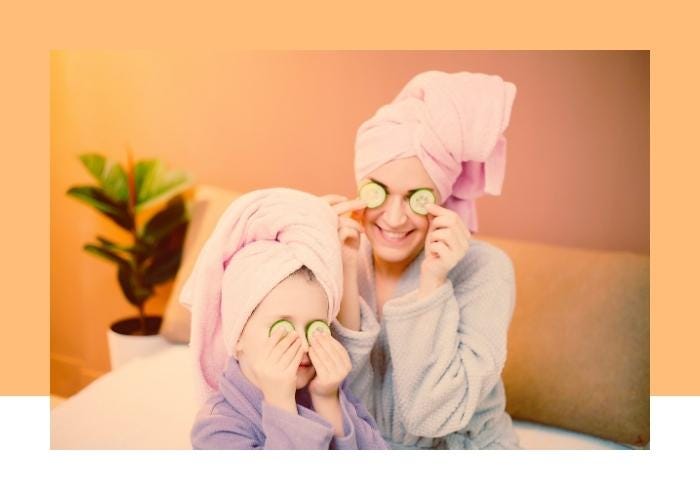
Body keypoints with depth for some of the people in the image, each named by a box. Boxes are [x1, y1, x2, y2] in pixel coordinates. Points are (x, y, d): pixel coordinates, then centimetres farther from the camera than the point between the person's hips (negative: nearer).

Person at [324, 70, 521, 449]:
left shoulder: (483, 269, -14)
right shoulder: (336, 260, -8)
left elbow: (432, 417, -18)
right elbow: (348, 406, -13)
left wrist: (432, 284, -24)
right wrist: (347, 274, -22)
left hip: (462, 451, -1)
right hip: (363, 449, 2)